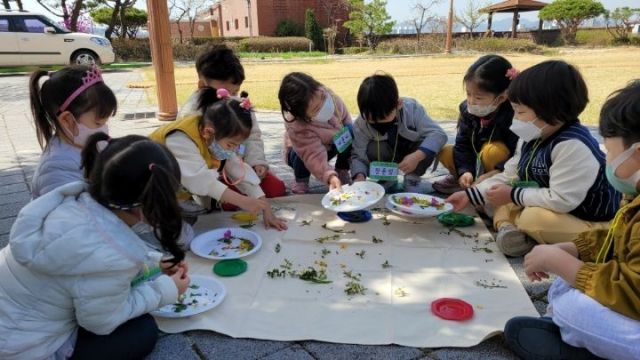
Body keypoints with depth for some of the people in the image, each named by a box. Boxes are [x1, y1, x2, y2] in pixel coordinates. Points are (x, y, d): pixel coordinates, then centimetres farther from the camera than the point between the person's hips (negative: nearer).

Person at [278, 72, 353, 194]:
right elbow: (314, 157, -47)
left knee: (353, 134, -24)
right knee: (301, 158, -38)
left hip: (333, 142, 4)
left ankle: (342, 173, -2)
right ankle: (300, 181, -2)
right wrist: (330, 176, -62)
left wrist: (349, 131, -17)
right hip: (303, 150, -4)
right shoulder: (298, 129, -43)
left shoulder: (326, 95, -29)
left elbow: (344, 115, -7)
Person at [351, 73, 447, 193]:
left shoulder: (412, 108, -30)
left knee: (429, 148, -33)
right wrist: (360, 176, -45)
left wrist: (417, 156, -46)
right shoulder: (361, 124, -26)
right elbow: (358, 156, -23)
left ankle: (413, 178, -3)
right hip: (387, 154, 1)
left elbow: (438, 133, -31)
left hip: (410, 154, 0)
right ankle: (385, 179, -1)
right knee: (373, 149, -33)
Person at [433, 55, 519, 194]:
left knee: (492, 151, -33)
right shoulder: (467, 109, -11)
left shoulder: (514, 115, -28)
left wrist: (492, 175, -38)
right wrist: (464, 171, -25)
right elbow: (463, 144, -9)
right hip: (478, 164, 5)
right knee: (445, 152, -11)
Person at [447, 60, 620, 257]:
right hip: (554, 213, 10)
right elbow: (508, 176, 6)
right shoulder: (532, 138, 1)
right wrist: (469, 195, -1)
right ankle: (507, 227, -17)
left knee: (534, 218, -36)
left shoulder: (572, 146, -29)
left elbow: (561, 200, -32)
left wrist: (513, 195, -21)